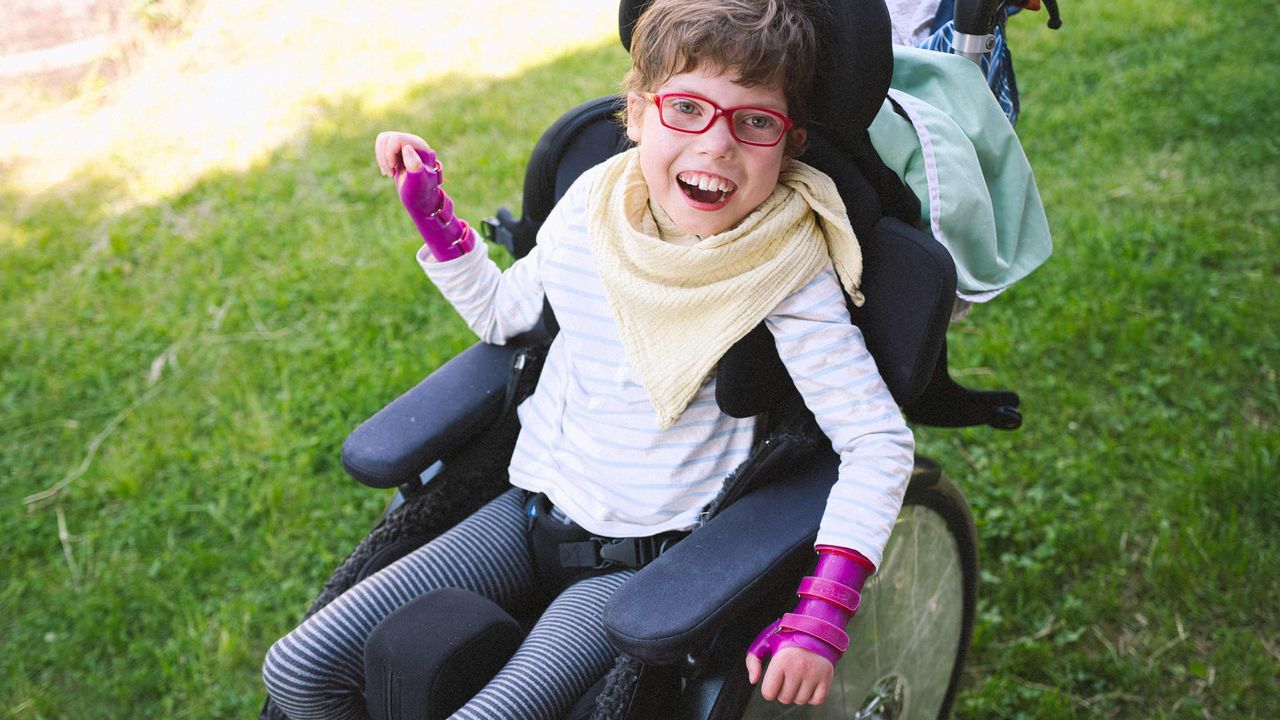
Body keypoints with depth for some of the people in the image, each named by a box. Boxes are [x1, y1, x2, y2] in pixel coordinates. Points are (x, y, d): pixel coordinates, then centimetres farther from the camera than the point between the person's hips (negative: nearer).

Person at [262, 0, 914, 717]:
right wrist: (430, 211, 5)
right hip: (535, 507, 5)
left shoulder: (787, 273, -19)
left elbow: (880, 440, -19)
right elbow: (502, 312, 15)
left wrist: (823, 613, -28)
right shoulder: (593, 202, -3)